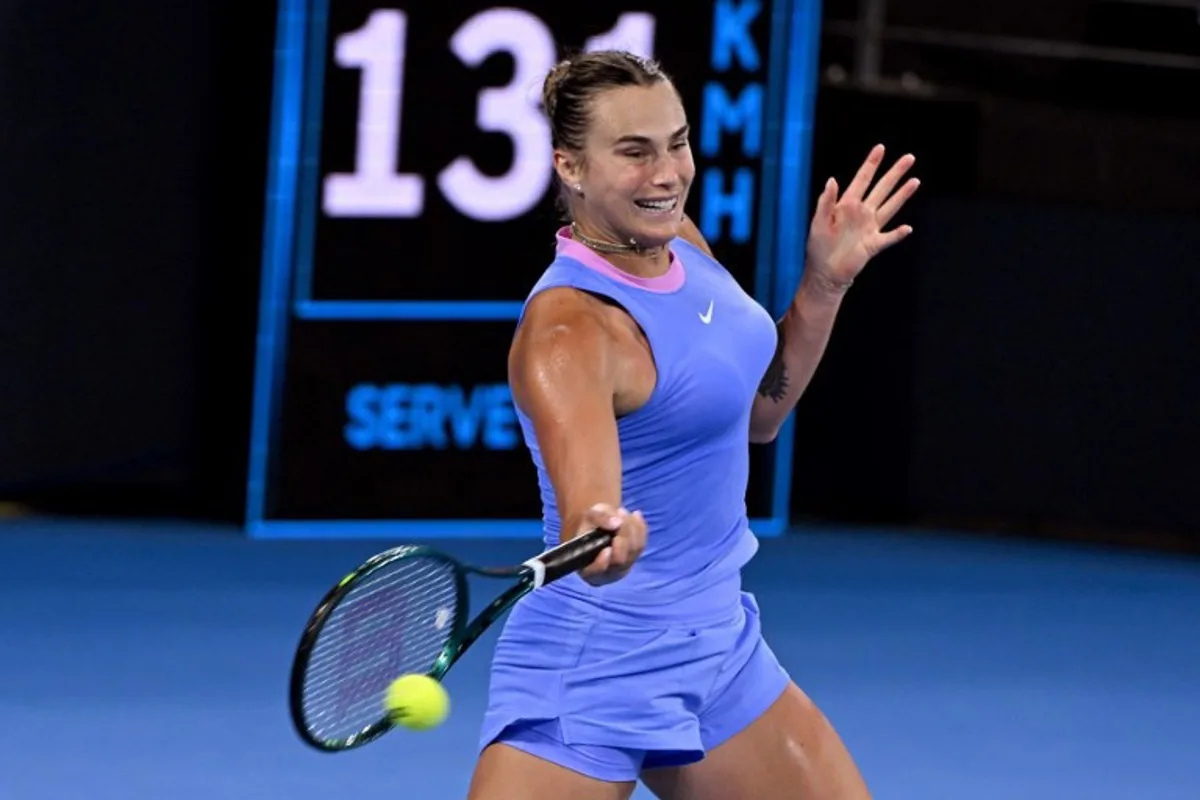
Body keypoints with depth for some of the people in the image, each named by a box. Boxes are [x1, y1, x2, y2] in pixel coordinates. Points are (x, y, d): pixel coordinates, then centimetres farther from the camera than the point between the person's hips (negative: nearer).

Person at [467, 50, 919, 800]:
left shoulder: (680, 240, 1)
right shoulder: (568, 330, -26)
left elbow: (757, 412, 15)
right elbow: (585, 514, -41)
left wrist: (825, 284, 3)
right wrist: (600, 537, -63)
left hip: (718, 645, 8)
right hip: (595, 674, -8)